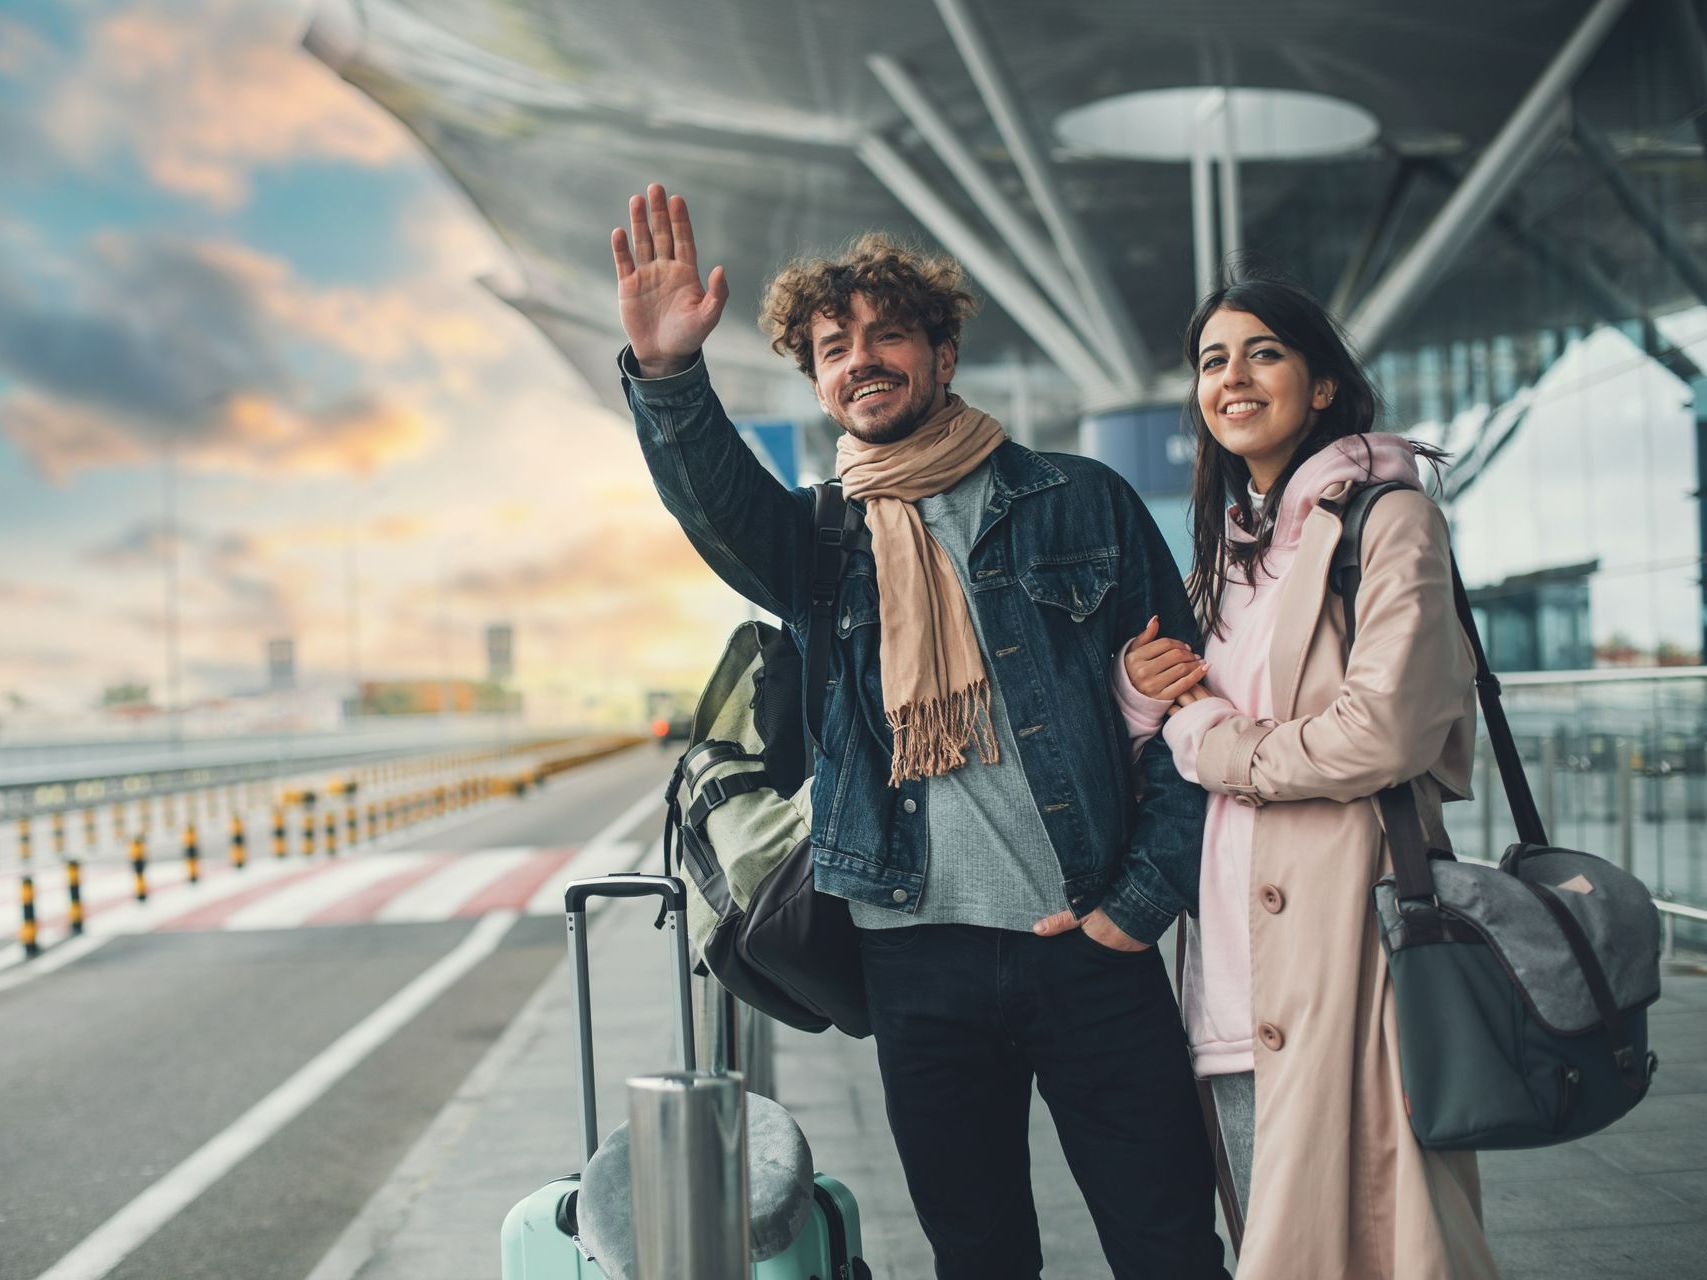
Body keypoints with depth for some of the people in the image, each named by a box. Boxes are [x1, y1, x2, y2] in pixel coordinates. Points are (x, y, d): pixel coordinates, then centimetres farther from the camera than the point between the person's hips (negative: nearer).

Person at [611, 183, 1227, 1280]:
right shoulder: (819, 538, 9)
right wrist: (668, 372, -33)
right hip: (917, 953, 2)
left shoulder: (1079, 503, 5)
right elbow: (714, 498, -14)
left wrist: (1143, 900, -4)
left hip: (1088, 944, -1)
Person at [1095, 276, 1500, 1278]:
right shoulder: (1228, 542, 19)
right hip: (1240, 936, 7)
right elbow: (1186, 717, 24)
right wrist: (1146, 689, 1)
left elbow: (1385, 732, -17)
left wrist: (1213, 742, -4)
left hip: (1345, 913, -7)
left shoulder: (1388, 517, -4)